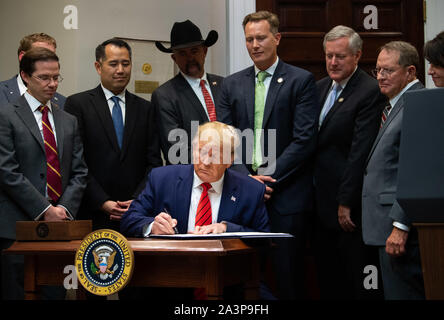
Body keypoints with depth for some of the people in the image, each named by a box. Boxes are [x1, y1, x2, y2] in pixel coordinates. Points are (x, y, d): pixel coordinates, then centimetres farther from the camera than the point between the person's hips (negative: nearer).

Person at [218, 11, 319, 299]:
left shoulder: (301, 81, 1)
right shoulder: (232, 84, 14)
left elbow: (305, 139, -6)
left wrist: (269, 177, -11)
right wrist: (247, 178, -6)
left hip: (287, 193, -3)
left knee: (288, 274, -1)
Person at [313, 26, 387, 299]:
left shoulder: (370, 92, -13)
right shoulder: (321, 87, 13)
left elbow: (361, 152, -17)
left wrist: (346, 203, -17)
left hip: (350, 206, -8)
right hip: (322, 202, 8)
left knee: (357, 285, 0)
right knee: (328, 279, 13)